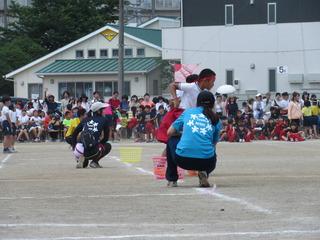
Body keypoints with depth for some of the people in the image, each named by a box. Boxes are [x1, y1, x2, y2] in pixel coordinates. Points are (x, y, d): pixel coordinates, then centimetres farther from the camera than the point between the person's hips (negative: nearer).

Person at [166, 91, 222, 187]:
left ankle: (171, 180, 28)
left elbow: (170, 132, 18)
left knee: (171, 141, 33)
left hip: (183, 160, 0)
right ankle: (204, 172, 4)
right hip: (206, 161, 0)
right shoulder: (215, 119, 15)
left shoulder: (188, 112, 15)